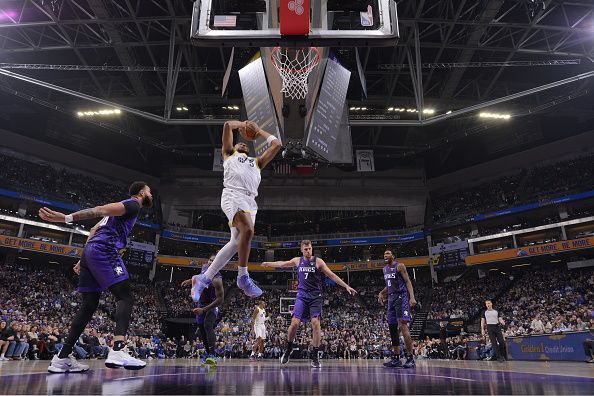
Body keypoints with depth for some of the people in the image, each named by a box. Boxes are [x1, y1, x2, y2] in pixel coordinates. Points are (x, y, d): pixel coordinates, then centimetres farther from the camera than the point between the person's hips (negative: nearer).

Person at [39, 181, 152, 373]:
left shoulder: (122, 206, 30)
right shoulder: (132, 204, 1)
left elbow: (95, 230, 28)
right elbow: (99, 210, -14)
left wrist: (84, 260, 27)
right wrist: (67, 218, -25)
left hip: (90, 251, 10)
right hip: (104, 251, -10)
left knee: (89, 305, 11)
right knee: (125, 297, -14)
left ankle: (62, 358, 11)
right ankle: (118, 350, -29)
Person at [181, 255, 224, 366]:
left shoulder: (217, 280, -31)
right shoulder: (204, 268, -8)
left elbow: (220, 300, -32)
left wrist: (204, 310, -33)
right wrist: (191, 281, 6)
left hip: (212, 305, -8)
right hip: (200, 303, 8)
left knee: (208, 326, -29)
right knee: (201, 328, 13)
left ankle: (212, 355, -34)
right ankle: (208, 353, 27)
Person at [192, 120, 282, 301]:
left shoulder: (257, 161, 36)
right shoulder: (229, 154, 27)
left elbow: (277, 145, 32)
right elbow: (228, 125, 19)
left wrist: (258, 130, 40)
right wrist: (242, 124, 36)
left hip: (250, 201, 5)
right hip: (233, 195, -5)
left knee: (236, 242, -6)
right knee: (247, 230, -29)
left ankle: (203, 279, 3)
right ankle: (243, 277, -16)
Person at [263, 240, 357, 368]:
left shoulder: (318, 261, -3)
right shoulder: (297, 261, 6)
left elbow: (332, 275, -5)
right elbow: (282, 264, 22)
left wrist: (346, 286, -11)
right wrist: (268, 263, 34)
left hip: (315, 296, -2)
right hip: (302, 296, 2)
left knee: (315, 323, -12)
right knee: (294, 323, -7)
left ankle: (315, 356, -3)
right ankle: (288, 349, 17)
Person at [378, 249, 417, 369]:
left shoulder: (399, 266, -5)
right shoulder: (385, 269, 17)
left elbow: (407, 281, -11)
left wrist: (412, 297, -22)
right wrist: (382, 293, 11)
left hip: (401, 297, -8)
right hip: (391, 298, 8)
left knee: (403, 326, -17)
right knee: (392, 328, 7)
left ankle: (410, 358, -14)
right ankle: (396, 358, 14)